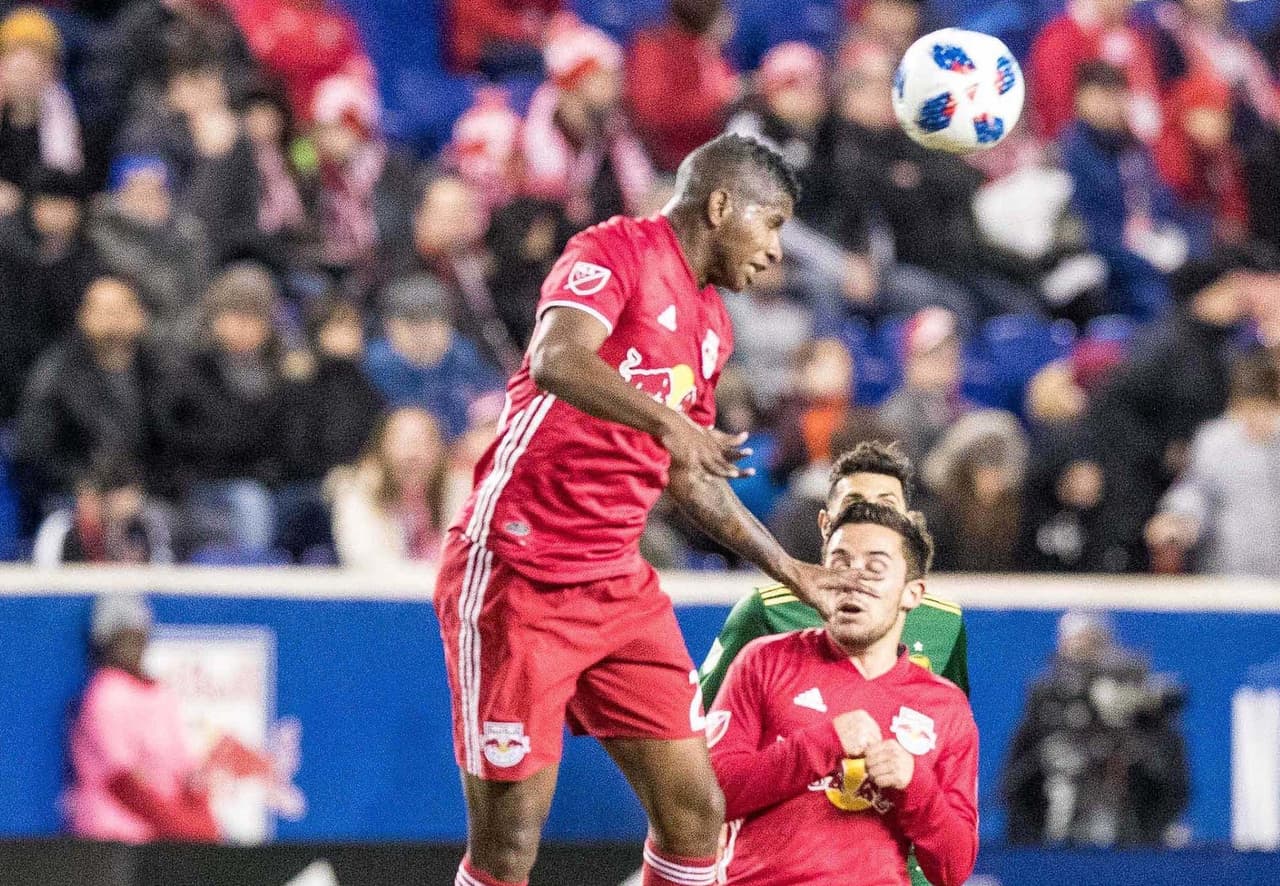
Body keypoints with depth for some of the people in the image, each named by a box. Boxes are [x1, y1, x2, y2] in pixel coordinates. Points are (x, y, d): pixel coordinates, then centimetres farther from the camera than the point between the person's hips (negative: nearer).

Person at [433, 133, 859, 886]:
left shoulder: (713, 324, 17)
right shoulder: (616, 252, -8)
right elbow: (556, 359, -29)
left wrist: (788, 570, 32)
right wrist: (666, 420, -43)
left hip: (620, 586, 8)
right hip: (518, 576, -8)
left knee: (695, 812, 1)